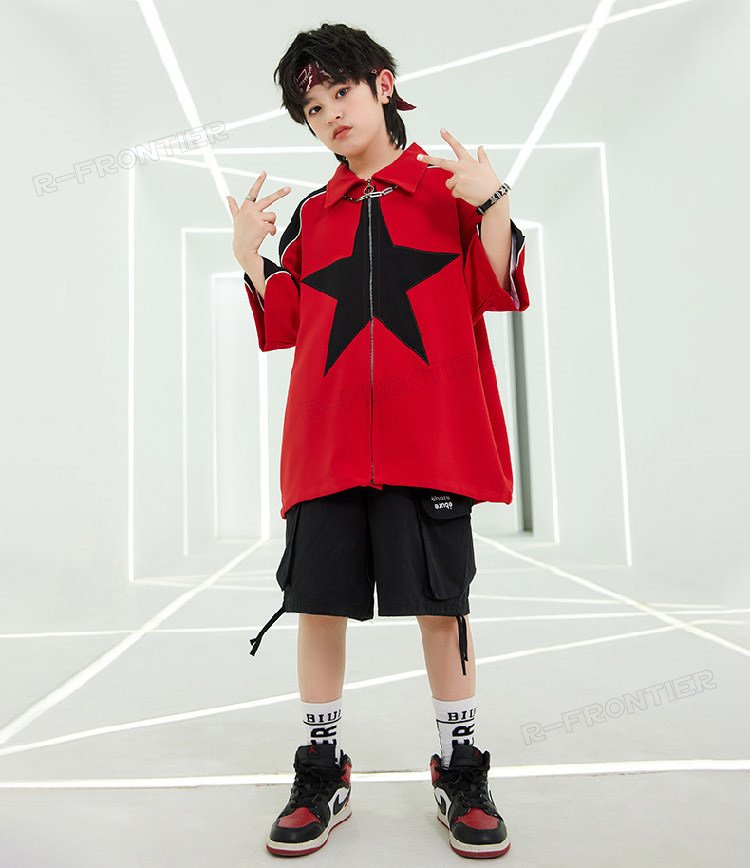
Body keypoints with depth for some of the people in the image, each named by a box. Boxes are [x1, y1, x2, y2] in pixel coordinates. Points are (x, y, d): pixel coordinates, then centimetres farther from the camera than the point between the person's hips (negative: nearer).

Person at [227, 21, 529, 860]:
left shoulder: (449, 186, 10)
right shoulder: (310, 214, 17)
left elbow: (500, 291, 3)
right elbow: (284, 324, 15)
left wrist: (493, 204, -9)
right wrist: (249, 256, 2)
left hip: (428, 437, -2)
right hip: (327, 440, 3)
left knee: (441, 602, 2)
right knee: (319, 601, 4)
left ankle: (460, 776, 23)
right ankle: (321, 777, 24)